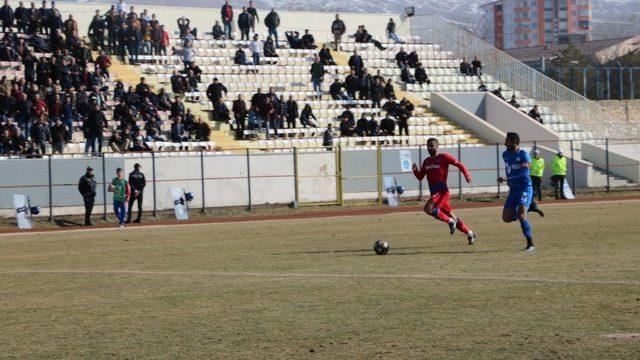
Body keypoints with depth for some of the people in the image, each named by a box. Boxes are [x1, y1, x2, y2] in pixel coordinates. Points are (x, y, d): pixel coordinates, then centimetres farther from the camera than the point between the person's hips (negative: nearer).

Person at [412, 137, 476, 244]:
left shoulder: (444, 157, -5)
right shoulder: (426, 161, 16)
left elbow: (459, 164, -7)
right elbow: (420, 177, 18)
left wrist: (467, 175, -23)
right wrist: (415, 170, -2)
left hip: (442, 191, -8)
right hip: (434, 193, 8)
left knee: (428, 208, -26)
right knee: (451, 215, 11)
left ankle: (450, 221, -10)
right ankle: (469, 233, 23)